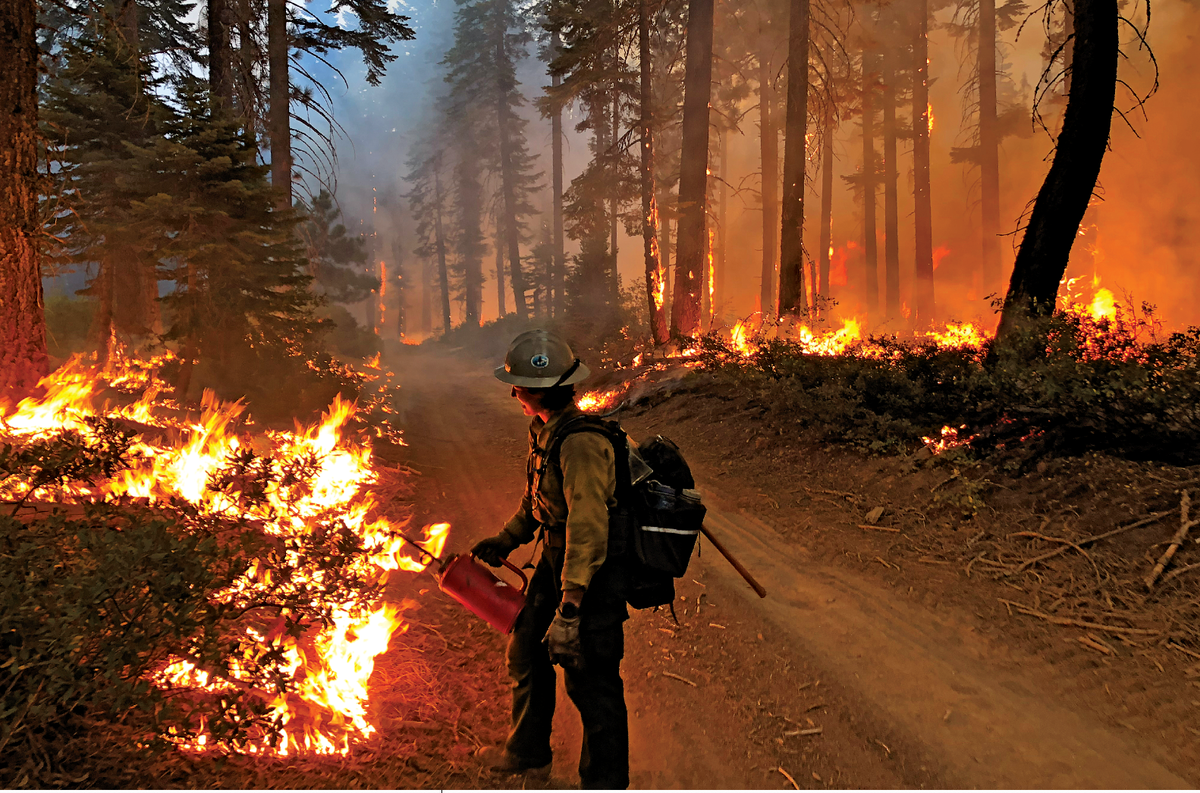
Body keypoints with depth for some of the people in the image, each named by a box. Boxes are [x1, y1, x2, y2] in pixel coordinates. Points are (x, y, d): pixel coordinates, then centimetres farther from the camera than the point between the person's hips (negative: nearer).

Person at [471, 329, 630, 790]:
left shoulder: (580, 444, -29)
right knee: (527, 652, 21)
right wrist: (506, 541, 27)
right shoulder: (543, 431, 3)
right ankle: (527, 751, 44)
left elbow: (588, 531, -33)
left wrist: (570, 608, -34)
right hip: (555, 564, 10)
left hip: (594, 578, -10)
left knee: (591, 682, -1)